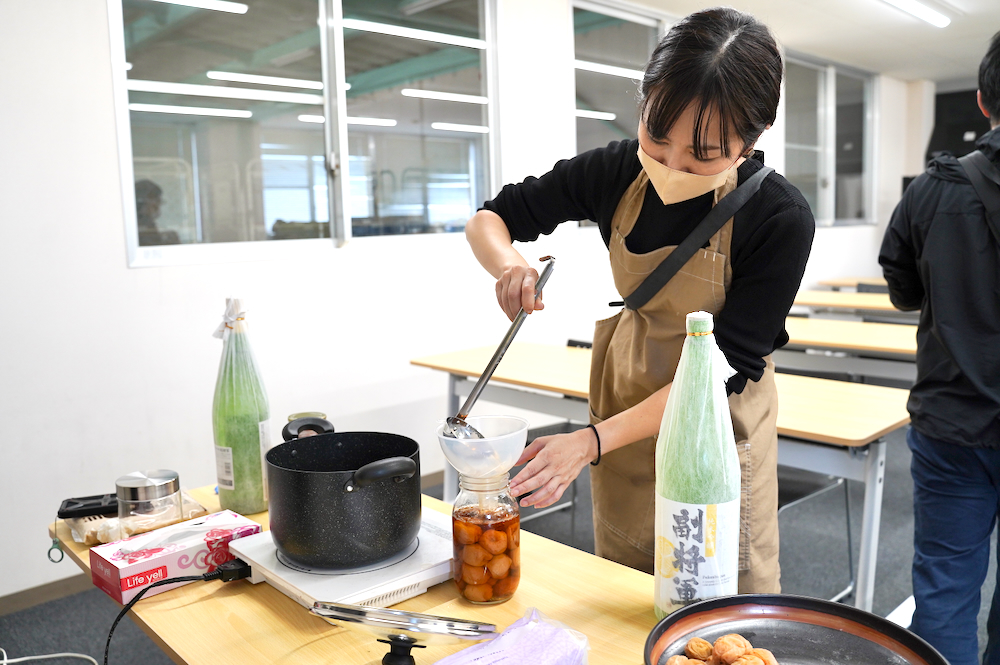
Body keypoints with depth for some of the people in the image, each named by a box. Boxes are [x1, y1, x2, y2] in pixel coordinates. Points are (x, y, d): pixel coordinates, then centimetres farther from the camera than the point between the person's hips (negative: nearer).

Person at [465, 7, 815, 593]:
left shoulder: (781, 219, -22)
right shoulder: (617, 172, -12)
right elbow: (488, 220, -2)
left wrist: (595, 440, -31)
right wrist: (509, 268, -26)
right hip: (624, 396, 4)